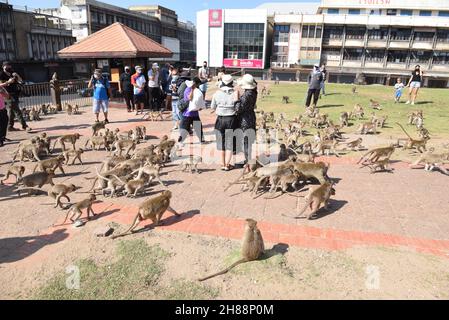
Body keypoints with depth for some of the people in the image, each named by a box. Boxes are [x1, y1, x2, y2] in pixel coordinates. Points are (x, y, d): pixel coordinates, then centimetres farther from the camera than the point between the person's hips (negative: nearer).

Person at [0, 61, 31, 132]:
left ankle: (10, 126, 19)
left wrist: (17, 75, -9)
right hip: (8, 95, -6)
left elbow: (21, 81, 7)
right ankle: (24, 126, -17)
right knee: (17, 110, -12)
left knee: (12, 111, 11)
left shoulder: (12, 74, 14)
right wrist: (8, 82, -21)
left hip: (15, 94, 6)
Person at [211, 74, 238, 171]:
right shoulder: (235, 94, -9)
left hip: (220, 119, 1)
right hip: (231, 119, -1)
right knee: (230, 143, 9)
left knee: (221, 142, 14)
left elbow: (213, 108, 3)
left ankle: (223, 164, 21)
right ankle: (227, 164, 11)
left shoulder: (217, 94, -5)